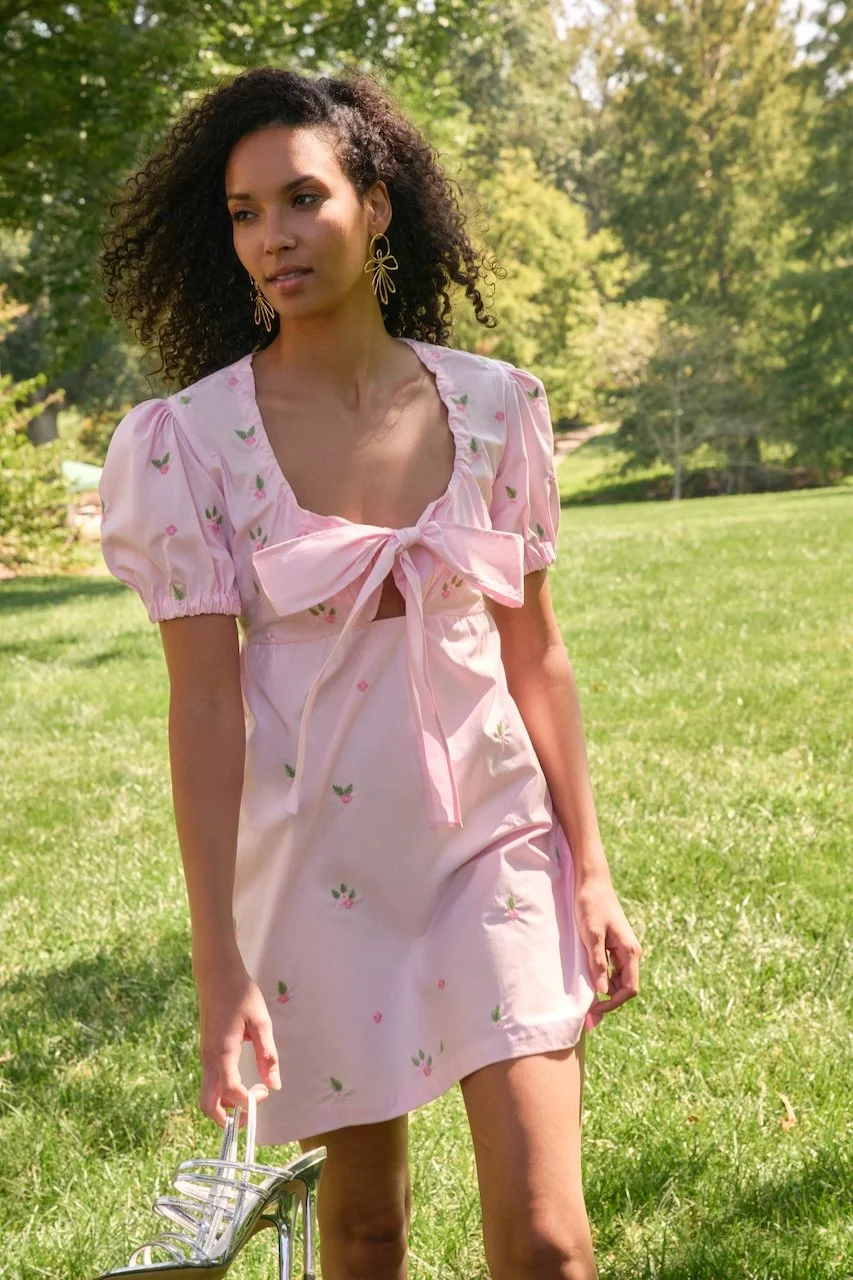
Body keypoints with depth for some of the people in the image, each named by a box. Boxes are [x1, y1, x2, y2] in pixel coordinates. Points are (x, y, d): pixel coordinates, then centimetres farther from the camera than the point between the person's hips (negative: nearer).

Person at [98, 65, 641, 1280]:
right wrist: (219, 964, -13)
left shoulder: (493, 406, -3)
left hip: (494, 835, 1)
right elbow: (205, 703, -11)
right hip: (319, 853, -1)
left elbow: (534, 650, 4)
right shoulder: (190, 439, -9)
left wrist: (591, 871, 3)